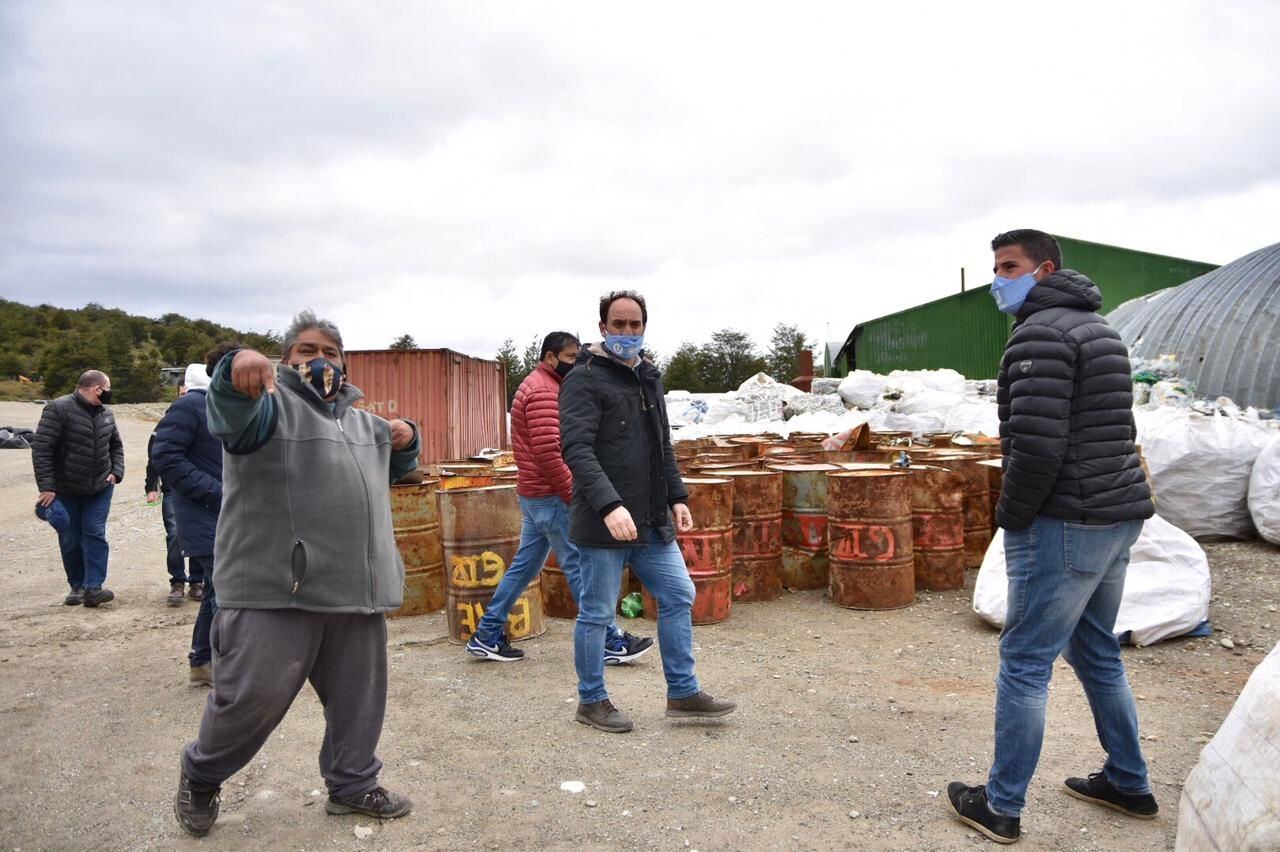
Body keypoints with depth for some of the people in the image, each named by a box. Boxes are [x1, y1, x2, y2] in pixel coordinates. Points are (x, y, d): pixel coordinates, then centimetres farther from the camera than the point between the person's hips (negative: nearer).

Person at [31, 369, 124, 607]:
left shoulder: (106, 413, 5)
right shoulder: (58, 409, -13)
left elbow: (116, 445, 19)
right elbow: (41, 448, -16)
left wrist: (116, 472, 3)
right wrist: (46, 486, -20)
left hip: (99, 489, 3)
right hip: (65, 491, -3)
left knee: (95, 535, -5)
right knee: (70, 540, 5)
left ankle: (93, 587, -7)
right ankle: (77, 586, 19)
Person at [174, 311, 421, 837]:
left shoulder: (359, 419, 19)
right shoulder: (272, 402, -3)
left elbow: (392, 469, 34)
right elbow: (234, 414, -27)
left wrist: (405, 440, 11)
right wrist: (241, 368, -51)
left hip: (357, 587, 7)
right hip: (276, 586, -7)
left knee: (358, 692, 13)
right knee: (256, 692, -3)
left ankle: (352, 783, 31)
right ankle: (200, 777, 25)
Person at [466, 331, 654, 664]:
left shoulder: (536, 386, 18)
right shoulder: (544, 391, -16)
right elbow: (548, 453, -25)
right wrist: (574, 495, -18)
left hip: (535, 495, 10)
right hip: (550, 496, -10)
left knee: (524, 565, 14)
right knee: (580, 567, -4)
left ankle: (487, 636, 19)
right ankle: (612, 642, 3)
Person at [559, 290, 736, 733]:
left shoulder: (649, 377, 16)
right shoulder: (584, 380, -10)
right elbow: (577, 449, -22)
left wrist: (677, 497, 15)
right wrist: (609, 505, -32)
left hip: (652, 522, 8)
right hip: (603, 524, -8)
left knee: (679, 596, 10)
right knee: (597, 613, 4)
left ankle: (683, 693, 23)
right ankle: (591, 700, 22)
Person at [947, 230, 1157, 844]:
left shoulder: (1040, 333, -14)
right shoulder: (1098, 327, 16)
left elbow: (1037, 444, -23)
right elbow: (1111, 428, 18)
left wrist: (1011, 514, -10)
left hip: (1066, 523, -10)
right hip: (1119, 515, 10)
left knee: (1024, 663, -1)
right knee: (1096, 654, 21)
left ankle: (1001, 807, 9)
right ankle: (1128, 783, 33)